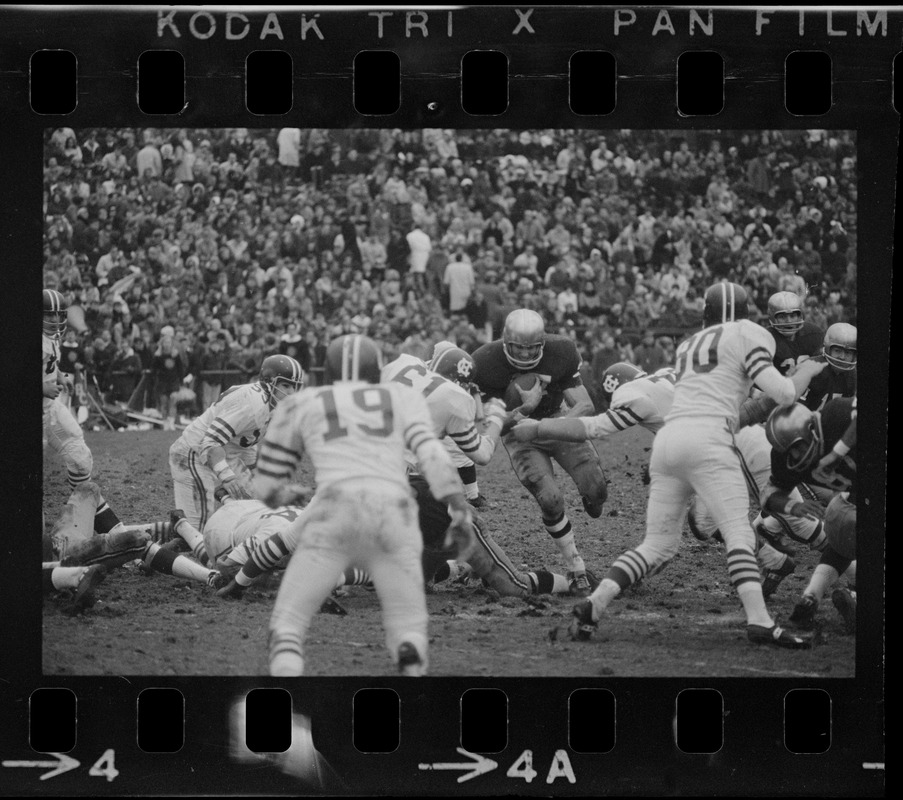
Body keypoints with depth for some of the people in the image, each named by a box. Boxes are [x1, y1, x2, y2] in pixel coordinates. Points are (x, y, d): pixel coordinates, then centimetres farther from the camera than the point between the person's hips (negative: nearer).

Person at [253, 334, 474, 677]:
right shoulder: (402, 398, 25)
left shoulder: (301, 406, 24)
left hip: (334, 517, -1)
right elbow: (432, 455, 6)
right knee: (408, 633, 16)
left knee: (288, 625, 7)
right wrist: (460, 513, 1)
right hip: (394, 519, 1)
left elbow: (267, 484, 30)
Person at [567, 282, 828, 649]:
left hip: (666, 439, 6)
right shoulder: (747, 335, 9)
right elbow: (782, 395, 2)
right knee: (739, 533, -9)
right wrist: (807, 371, 20)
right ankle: (759, 621, -24)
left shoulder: (687, 346, 28)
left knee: (658, 544, 11)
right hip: (706, 440, -6)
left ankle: (592, 605, -2)